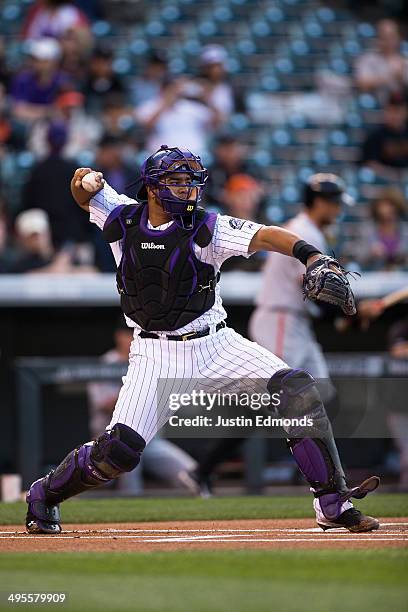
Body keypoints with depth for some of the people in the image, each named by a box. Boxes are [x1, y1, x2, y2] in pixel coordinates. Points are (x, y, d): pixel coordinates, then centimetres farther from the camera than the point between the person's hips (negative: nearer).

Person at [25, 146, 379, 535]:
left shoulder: (205, 229, -9)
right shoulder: (123, 219, -1)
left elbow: (263, 236, -24)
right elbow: (84, 193, 16)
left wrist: (311, 256, -43)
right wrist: (85, 181, -11)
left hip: (215, 345, 0)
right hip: (156, 355, 0)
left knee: (296, 387, -19)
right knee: (119, 451, -14)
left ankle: (331, 502, -13)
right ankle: (44, 496, 15)